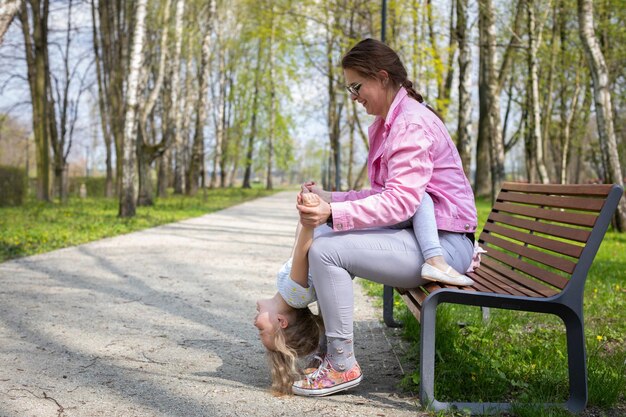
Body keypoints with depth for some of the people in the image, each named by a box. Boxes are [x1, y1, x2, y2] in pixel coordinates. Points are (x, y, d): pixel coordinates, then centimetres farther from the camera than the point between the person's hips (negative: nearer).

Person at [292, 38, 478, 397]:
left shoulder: (412, 123, -15)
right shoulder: (387, 124, 16)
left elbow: (400, 202, -26)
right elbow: (385, 194, 13)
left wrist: (333, 214, -34)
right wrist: (330, 198, 2)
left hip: (442, 243, -11)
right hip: (419, 234, 11)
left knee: (326, 251, -19)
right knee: (329, 243, 11)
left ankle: (343, 366, -9)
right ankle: (331, 350, 12)